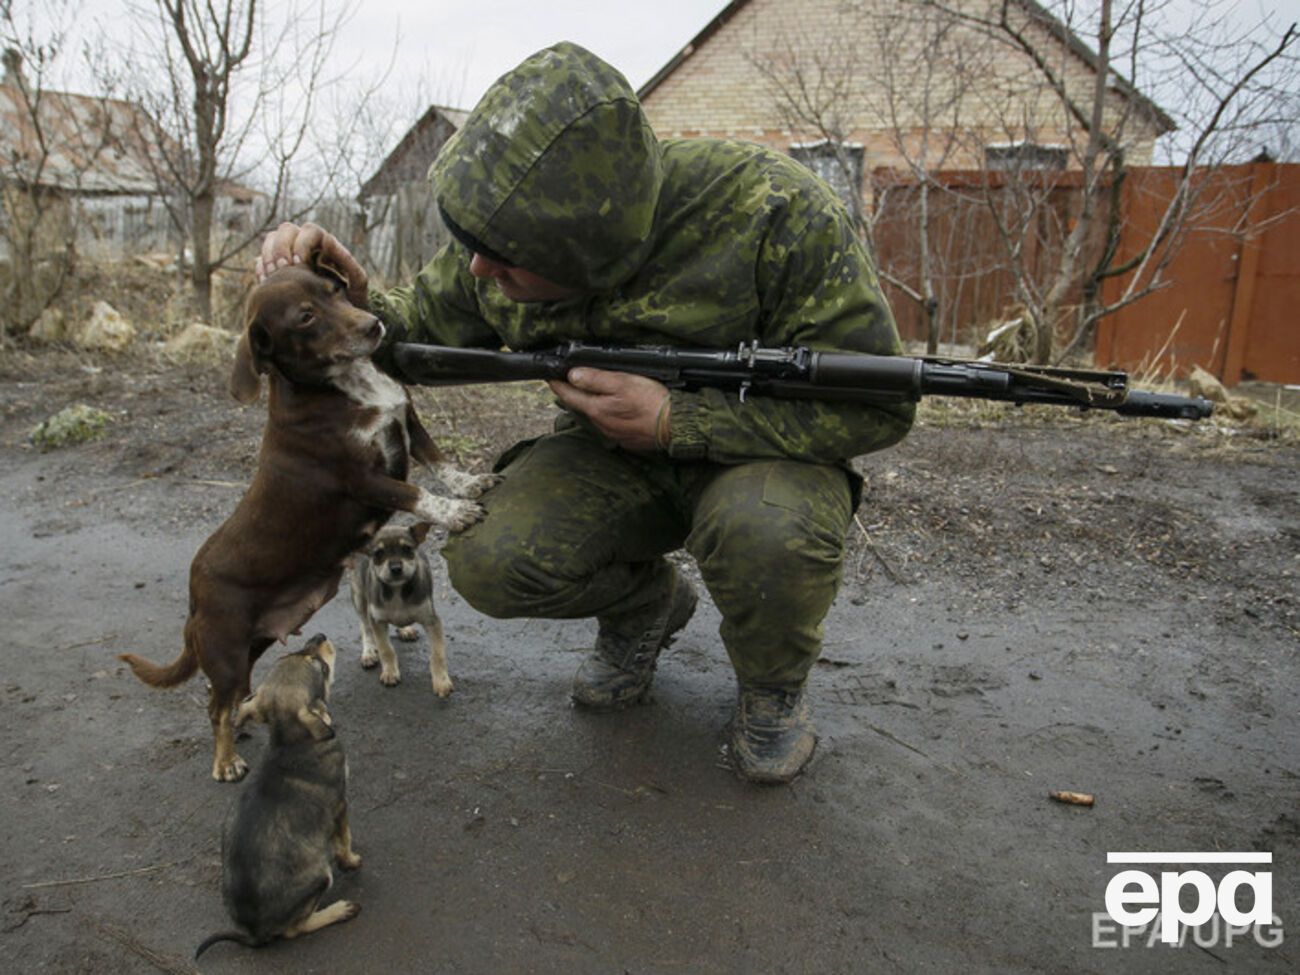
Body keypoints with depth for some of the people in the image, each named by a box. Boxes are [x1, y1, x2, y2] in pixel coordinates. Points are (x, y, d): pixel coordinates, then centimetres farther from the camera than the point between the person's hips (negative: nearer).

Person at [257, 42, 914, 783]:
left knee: (764, 529, -38)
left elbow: (878, 405, -23)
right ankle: (645, 602, 12)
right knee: (486, 560, -22)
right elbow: (424, 334, 4)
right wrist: (356, 300, -22)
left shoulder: (774, 212, -28)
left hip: (756, 455, -3)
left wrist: (674, 420, -31)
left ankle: (775, 684, -1)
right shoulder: (505, 239, -14)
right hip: (613, 454, 4)